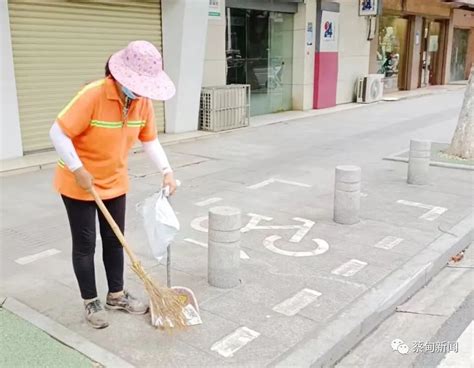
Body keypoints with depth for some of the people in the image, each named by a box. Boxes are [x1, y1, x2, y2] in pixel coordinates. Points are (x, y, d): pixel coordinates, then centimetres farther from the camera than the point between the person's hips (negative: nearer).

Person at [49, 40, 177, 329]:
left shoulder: (143, 101, -9)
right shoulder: (93, 95, -28)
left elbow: (150, 140, 2)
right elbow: (58, 133, -24)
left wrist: (166, 170, -11)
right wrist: (78, 171, -27)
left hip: (115, 182, 6)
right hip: (80, 183, -6)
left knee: (115, 240, 15)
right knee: (85, 245, 6)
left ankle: (116, 295, 32)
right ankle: (91, 302, 23)